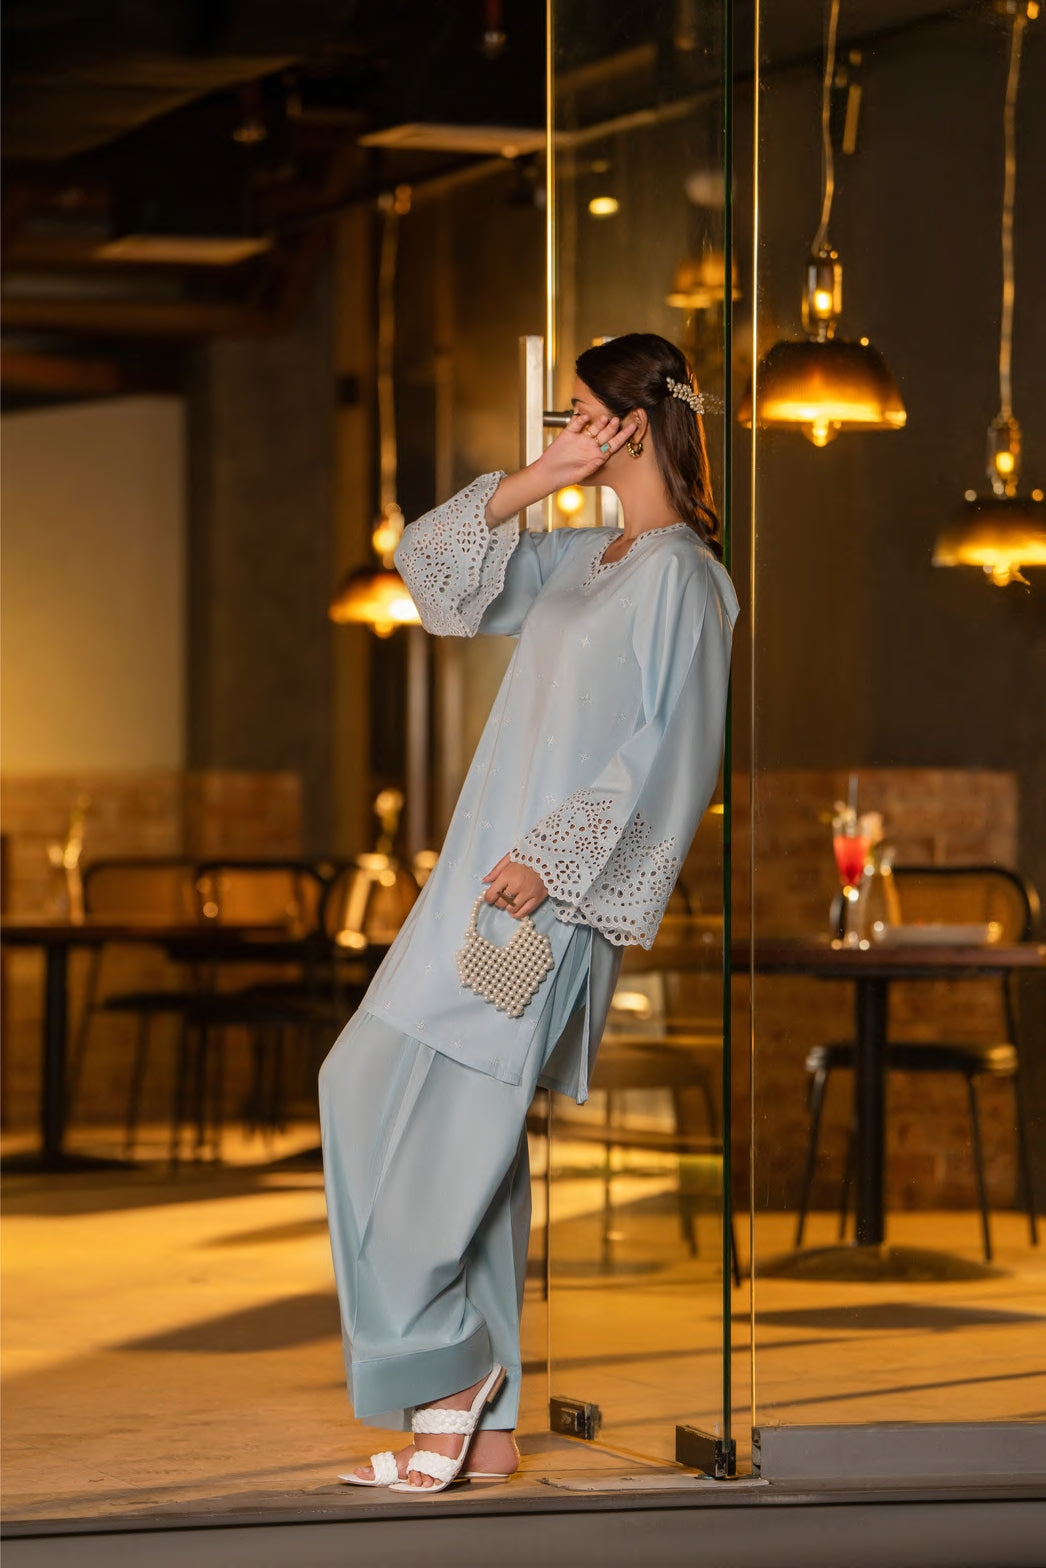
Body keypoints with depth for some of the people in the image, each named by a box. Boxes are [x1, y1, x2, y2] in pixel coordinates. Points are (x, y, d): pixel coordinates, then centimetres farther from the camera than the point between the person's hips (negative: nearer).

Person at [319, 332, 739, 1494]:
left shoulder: (680, 573, -8)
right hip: (485, 881, 9)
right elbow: (430, 563, 22)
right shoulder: (580, 559, 17)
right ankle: (482, 1425, 8)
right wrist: (531, 484, 9)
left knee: (399, 1106, -12)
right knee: (468, 1144, 6)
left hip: (544, 899, -9)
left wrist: (553, 854, -21)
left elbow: (673, 747, -16)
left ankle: (446, 1359, -2)